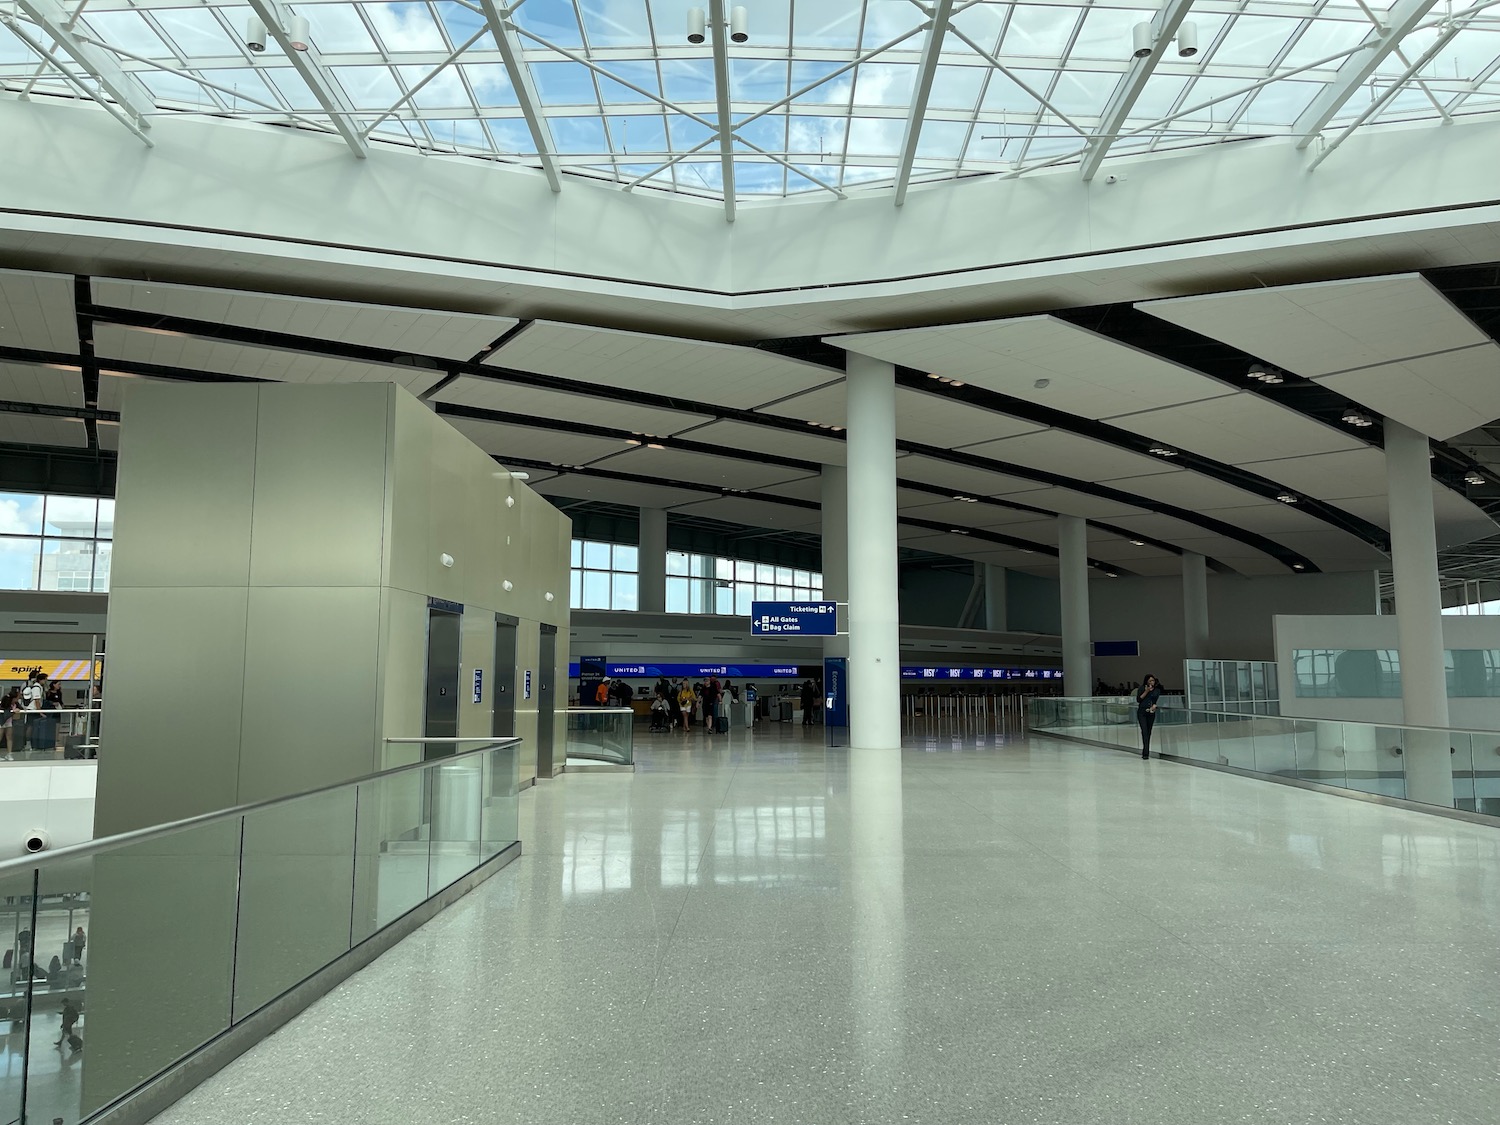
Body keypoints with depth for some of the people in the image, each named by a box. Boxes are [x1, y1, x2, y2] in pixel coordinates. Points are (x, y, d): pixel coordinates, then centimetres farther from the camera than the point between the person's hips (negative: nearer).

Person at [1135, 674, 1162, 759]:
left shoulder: (1157, 690, 6)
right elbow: (1138, 699, -4)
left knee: (1149, 732, 5)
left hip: (1151, 713, 3)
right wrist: (1146, 691, -12)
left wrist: (1154, 706, -15)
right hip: (1142, 712, -3)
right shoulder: (1142, 688, 0)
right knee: (1144, 731, -13)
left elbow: (1157, 700, 5)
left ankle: (1145, 752, 14)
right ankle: (1146, 753, -19)